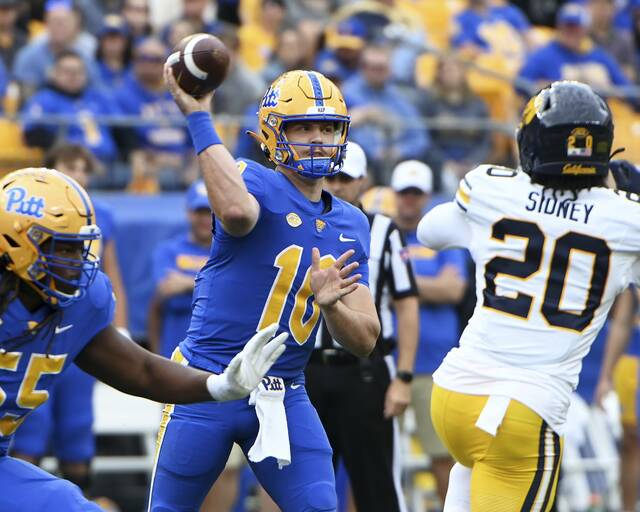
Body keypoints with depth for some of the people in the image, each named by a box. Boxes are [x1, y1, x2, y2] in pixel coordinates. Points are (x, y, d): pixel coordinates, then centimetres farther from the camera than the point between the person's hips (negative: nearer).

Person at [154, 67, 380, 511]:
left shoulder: (351, 225, 10)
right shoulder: (257, 184, -10)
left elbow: (365, 340, 5)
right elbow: (236, 211, -39)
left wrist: (329, 303, -16)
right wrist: (199, 120, -33)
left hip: (284, 396, 5)